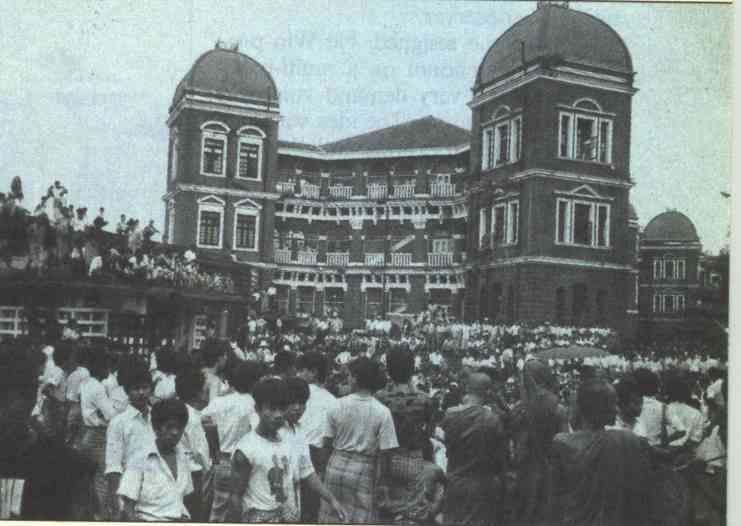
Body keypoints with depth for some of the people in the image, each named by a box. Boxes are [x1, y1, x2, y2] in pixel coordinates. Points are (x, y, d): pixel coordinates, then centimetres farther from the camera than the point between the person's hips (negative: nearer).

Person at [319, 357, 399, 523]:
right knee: (360, 519, 9)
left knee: (332, 517, 17)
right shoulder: (382, 412, -13)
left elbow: (327, 442, 0)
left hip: (336, 466, 2)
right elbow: (385, 451, -11)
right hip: (363, 472, -2)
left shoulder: (337, 405, -7)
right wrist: (383, 477, 1)